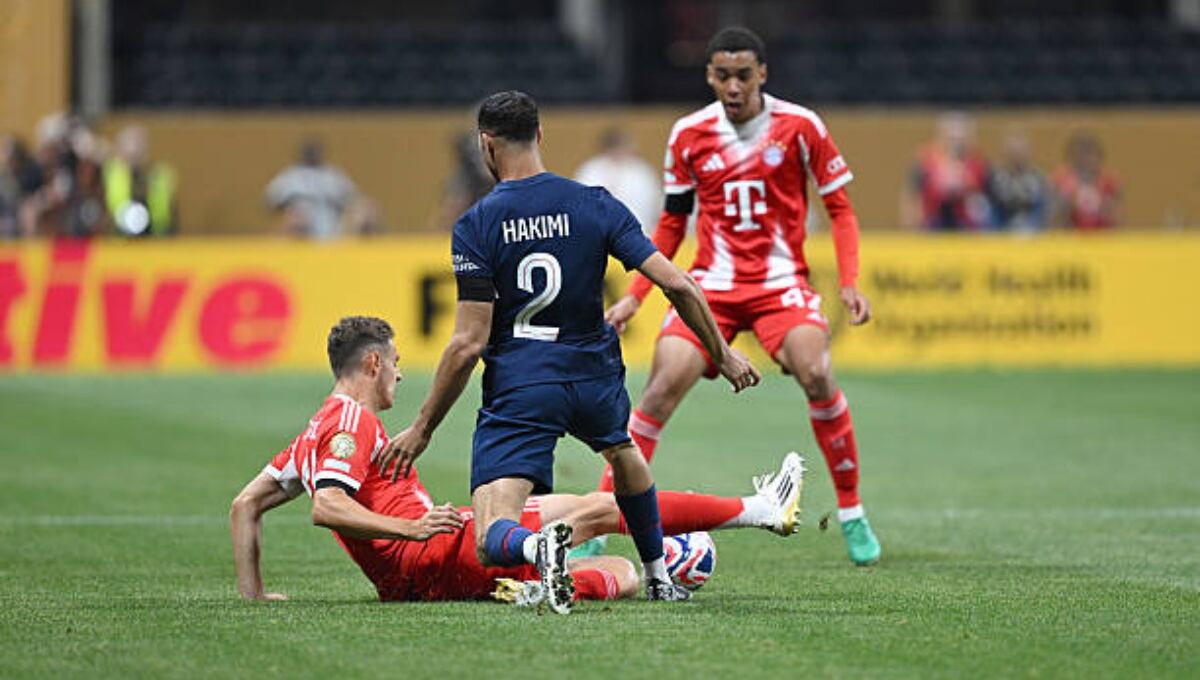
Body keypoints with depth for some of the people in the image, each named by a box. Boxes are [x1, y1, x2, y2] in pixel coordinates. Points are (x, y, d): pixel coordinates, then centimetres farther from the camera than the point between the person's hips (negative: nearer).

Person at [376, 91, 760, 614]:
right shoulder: (594, 205, -1)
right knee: (621, 449, 39)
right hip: (594, 377, 4)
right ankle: (659, 578, 44)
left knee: (491, 543, -8)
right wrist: (722, 354, 10)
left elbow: (469, 343, -12)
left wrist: (422, 429, -4)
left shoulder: (475, 226, -8)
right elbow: (675, 283, -5)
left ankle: (538, 546, -42)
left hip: (517, 390, -4)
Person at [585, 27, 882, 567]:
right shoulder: (689, 135, 2)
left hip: (781, 283, -2)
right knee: (662, 387, -15)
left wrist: (849, 284, -9)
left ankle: (851, 513, -7)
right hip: (711, 283, 2)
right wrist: (635, 296, 7)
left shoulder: (799, 127, -4)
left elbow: (839, 208, 3)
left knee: (816, 375, -25)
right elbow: (672, 223, 14)